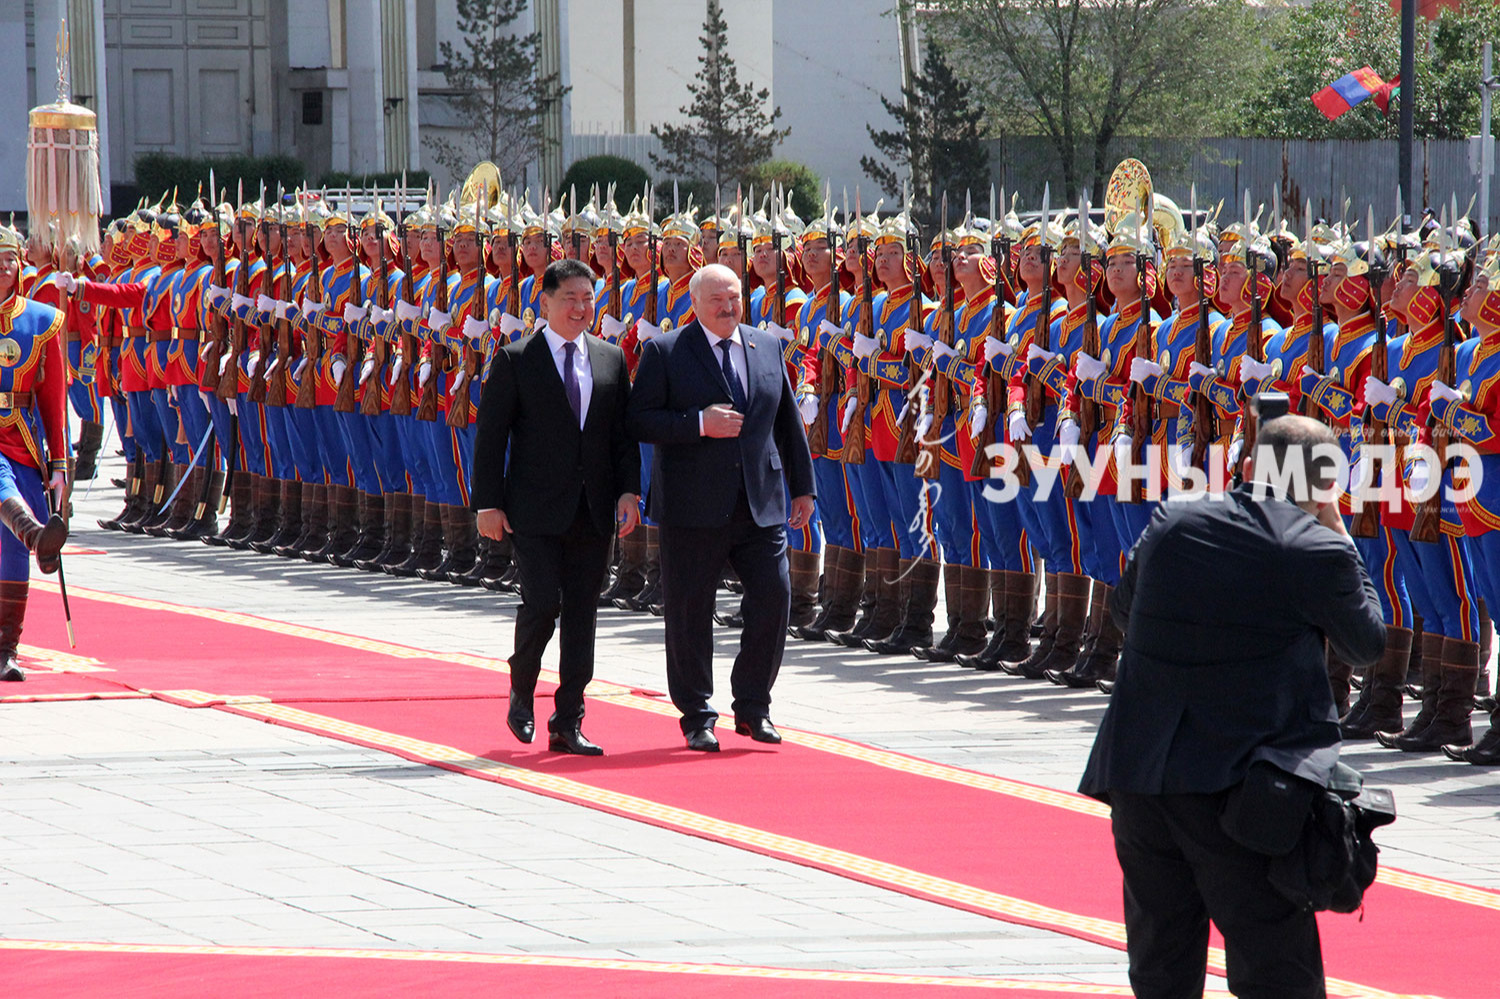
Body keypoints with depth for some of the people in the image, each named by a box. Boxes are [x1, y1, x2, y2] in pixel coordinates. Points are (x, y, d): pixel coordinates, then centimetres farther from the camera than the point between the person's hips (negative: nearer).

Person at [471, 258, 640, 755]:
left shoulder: (611, 359, 10)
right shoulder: (516, 360, -2)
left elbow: (624, 433, 12)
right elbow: (490, 435, -2)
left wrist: (628, 490, -1)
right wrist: (488, 503, -8)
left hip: (592, 510, 4)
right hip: (536, 509, -4)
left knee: (582, 614, 4)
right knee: (542, 602, -13)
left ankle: (568, 724, 9)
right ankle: (521, 694, 13)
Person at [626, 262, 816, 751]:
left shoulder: (768, 349, 12)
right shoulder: (664, 353, -2)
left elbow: (787, 422, 18)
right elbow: (639, 421, -9)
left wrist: (802, 487, 15)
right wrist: (700, 423, -19)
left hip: (760, 503, 3)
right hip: (693, 505, -3)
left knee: (774, 597, -3)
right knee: (690, 611, 2)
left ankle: (752, 707, 14)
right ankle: (697, 718, 13)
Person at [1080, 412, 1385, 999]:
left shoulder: (1171, 523, 6)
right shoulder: (1318, 551, -8)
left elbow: (1123, 610, 22)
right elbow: (1368, 646, 8)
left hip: (1137, 774, 5)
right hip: (1239, 785, -5)